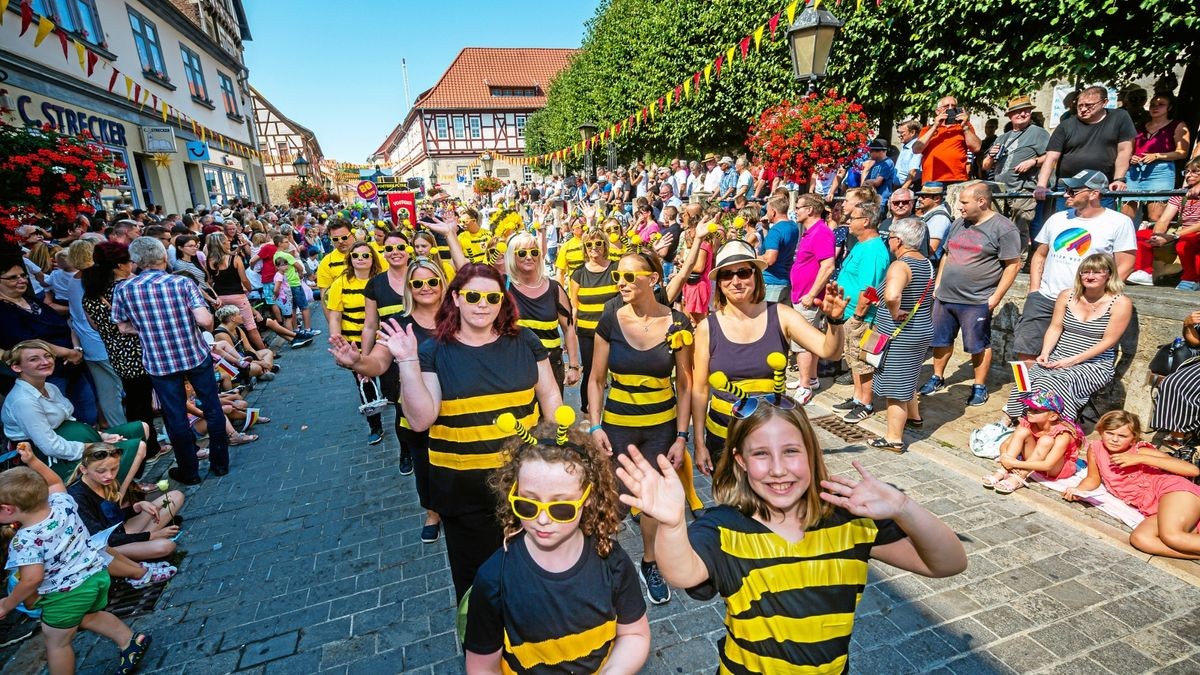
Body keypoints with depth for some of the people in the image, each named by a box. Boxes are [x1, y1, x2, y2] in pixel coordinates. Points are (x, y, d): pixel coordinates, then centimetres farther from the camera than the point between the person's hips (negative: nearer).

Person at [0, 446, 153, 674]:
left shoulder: (25, 541, -24)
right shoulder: (62, 504, -8)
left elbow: (32, 579, -23)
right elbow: (55, 482, 14)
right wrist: (32, 461, 8)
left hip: (66, 593, -7)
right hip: (97, 574, 8)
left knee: (56, 642, 13)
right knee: (89, 617, 31)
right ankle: (131, 641, 27)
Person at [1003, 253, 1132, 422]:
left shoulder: (1121, 303, -4)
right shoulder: (1067, 296, 8)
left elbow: (1108, 341, -9)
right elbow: (1055, 328, 8)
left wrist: (1074, 360, -17)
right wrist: (1045, 353, -8)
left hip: (1094, 365, -3)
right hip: (1057, 358, 3)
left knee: (1051, 385, -33)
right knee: (1026, 383, -26)